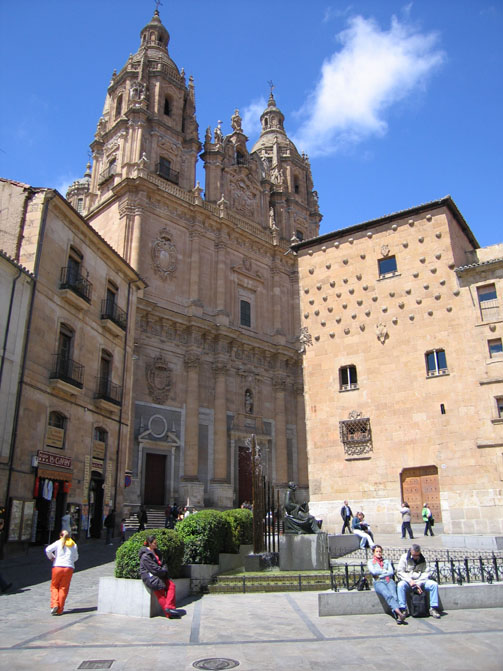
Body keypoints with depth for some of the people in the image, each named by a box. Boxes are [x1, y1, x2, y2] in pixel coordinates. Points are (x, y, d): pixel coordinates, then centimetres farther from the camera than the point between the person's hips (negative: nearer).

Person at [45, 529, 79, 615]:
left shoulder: (58, 542, 4)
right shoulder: (74, 545, 12)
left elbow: (48, 549, -9)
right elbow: (76, 557, 18)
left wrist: (51, 557, 7)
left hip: (57, 566, -2)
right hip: (69, 567, 2)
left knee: (54, 586, 14)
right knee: (63, 588, 8)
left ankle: (54, 604, -5)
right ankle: (59, 610, 6)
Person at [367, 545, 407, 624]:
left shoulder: (386, 561, 26)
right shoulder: (370, 562, 19)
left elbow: (392, 572, 11)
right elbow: (373, 572, 1)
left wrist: (381, 575, -1)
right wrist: (385, 571, 7)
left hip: (389, 580, 2)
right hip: (378, 582, -2)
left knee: (394, 595, -29)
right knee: (388, 595, -32)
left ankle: (398, 617, -44)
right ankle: (399, 613, -49)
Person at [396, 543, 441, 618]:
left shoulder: (422, 560, 7)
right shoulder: (404, 557, 1)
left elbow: (427, 573, -1)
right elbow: (399, 572, -4)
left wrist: (419, 583, -16)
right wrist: (410, 580, -17)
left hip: (420, 582, 2)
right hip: (408, 581, -2)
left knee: (434, 584, -21)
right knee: (400, 585, -34)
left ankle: (433, 608, -12)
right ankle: (402, 609, -25)